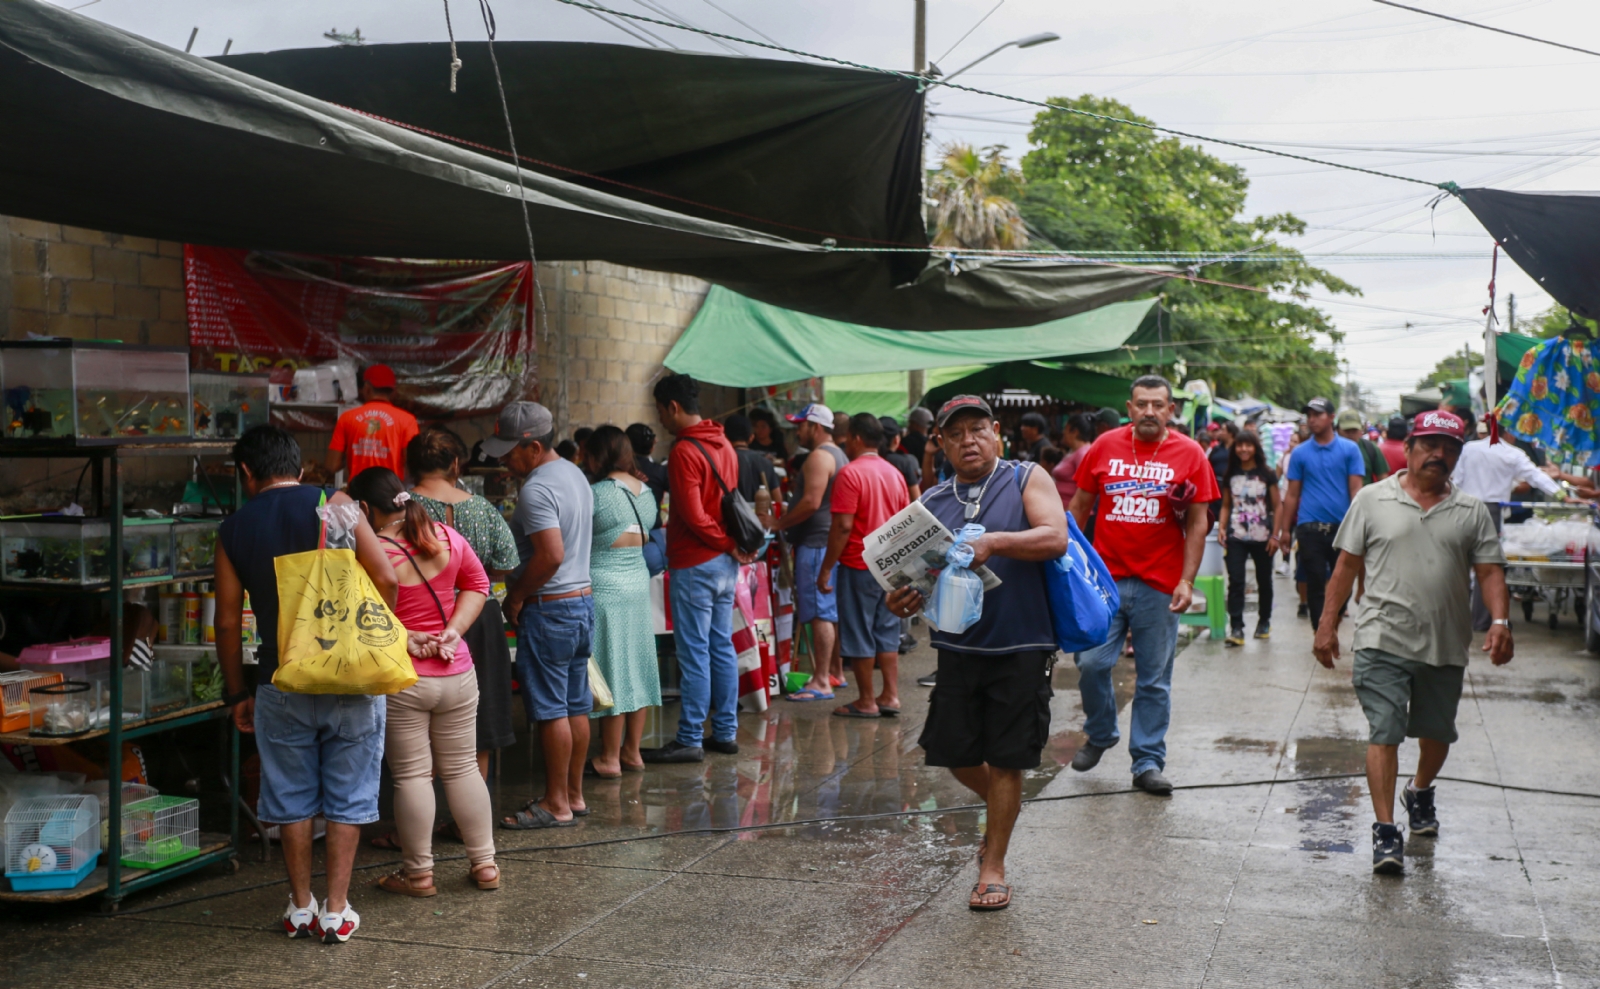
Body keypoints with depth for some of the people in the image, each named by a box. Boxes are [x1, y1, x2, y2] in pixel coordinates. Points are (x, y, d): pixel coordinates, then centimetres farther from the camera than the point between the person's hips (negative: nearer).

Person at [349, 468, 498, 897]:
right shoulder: (447, 538, 1)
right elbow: (477, 585, 8)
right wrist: (453, 632, -1)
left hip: (401, 681, -5)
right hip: (456, 673, 5)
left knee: (411, 775, 4)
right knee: (462, 768, 14)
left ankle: (418, 873, 12)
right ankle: (484, 863, 18)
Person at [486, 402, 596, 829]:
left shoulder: (536, 489, -19)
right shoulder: (574, 474, 11)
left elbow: (551, 555, -27)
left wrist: (515, 595, -14)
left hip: (549, 608, -10)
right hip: (583, 598, 10)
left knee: (551, 709, -2)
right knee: (576, 705, 14)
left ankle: (556, 805, 5)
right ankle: (574, 794, 22)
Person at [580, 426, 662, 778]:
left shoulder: (599, 494, -15)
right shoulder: (646, 493, 8)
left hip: (603, 587, -7)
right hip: (639, 582, 8)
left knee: (610, 669, -2)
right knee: (635, 667, 12)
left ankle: (610, 758, 5)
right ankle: (632, 751, 20)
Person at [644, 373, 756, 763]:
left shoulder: (684, 452, -16)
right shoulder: (723, 444, 11)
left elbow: (693, 516, -19)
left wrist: (727, 544, -10)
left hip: (695, 564, -9)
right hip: (725, 564, 9)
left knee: (694, 653, -4)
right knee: (722, 647, 12)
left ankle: (690, 739, 1)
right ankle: (725, 732, 18)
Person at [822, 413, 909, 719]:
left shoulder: (851, 473, -13)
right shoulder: (895, 474, 9)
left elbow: (843, 526, -18)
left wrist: (826, 569, -13)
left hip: (858, 566, -7)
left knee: (858, 635, 1)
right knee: (887, 632, 12)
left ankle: (866, 702, 5)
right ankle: (890, 695, 12)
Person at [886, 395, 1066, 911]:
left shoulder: (1027, 480, -1)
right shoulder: (933, 502, 10)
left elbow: (1055, 539, -15)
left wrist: (995, 542, -29)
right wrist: (906, 599, -11)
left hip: (1021, 645, -4)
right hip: (958, 644, 4)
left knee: (1007, 760, 2)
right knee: (953, 750, 6)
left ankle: (993, 866, 16)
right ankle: (1001, 804, 39)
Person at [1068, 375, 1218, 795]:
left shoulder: (1189, 454, -1)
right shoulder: (1105, 446, 3)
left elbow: (1197, 523, -1)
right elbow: (1080, 505, 11)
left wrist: (1186, 580, -7)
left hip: (1159, 585, -1)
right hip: (1105, 577, 1)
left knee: (1154, 679, 5)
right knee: (1091, 662, -2)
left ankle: (1148, 763, 15)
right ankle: (1099, 735, 24)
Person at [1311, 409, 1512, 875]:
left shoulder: (1471, 512, 8)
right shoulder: (1372, 500, 3)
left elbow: (1490, 571, 5)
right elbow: (1347, 565, 5)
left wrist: (1500, 621, -12)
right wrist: (1327, 625, 2)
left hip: (1446, 646, 3)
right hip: (1384, 641, -3)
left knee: (1437, 733, 16)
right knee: (1384, 733, -9)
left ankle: (1420, 792, 44)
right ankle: (1384, 829, -5)